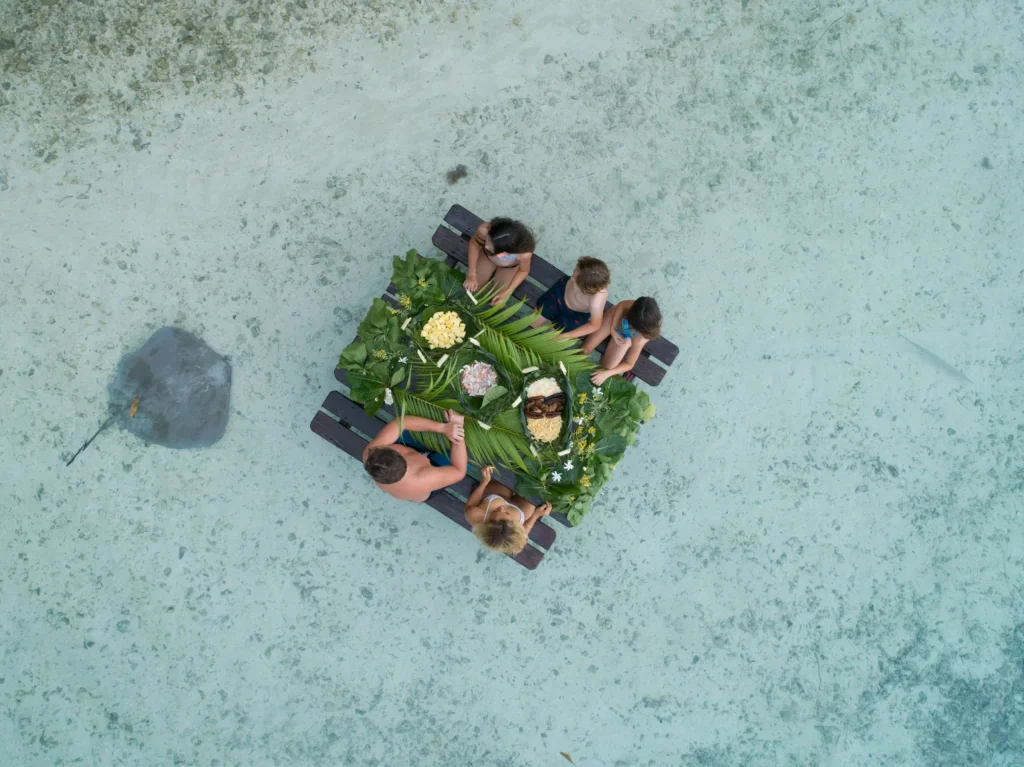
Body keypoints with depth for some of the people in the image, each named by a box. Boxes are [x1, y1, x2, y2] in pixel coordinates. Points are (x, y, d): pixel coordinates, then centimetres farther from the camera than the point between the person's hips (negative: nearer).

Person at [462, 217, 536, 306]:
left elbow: (523, 271, -20)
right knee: (471, 288, 9)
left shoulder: (524, 253, -47)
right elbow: (474, 244, -18)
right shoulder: (484, 230, -45)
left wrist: (506, 293, -20)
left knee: (497, 304, 5)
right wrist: (472, 274, -19)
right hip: (487, 256, 1)